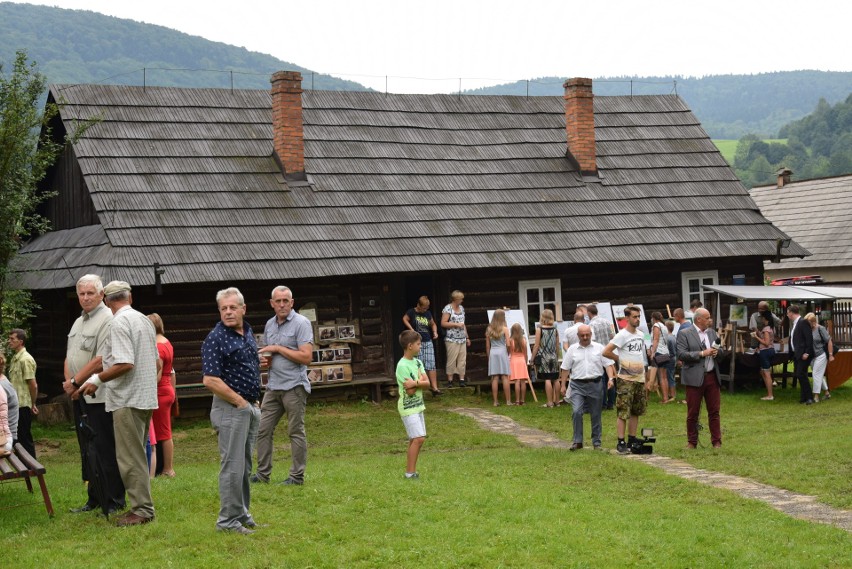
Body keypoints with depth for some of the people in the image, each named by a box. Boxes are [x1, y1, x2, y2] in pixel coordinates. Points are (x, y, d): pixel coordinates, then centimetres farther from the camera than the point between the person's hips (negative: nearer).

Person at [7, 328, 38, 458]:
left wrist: (33, 404, -9)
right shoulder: (15, 359, 14)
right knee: (20, 438, 13)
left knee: (25, 438, -3)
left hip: (23, 406, -9)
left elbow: (33, 385, -17)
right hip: (16, 405, 9)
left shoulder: (25, 359, -16)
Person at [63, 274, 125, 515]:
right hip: (79, 396, 9)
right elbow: (69, 357, 19)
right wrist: (68, 382, 1)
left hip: (99, 397, -9)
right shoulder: (78, 322, 17)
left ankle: (114, 502, 1)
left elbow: (101, 361, -19)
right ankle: (94, 499, 21)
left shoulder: (108, 320, -12)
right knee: (87, 450, 13)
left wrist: (75, 382, -13)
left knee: (106, 451, -5)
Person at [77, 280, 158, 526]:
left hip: (128, 400, -9)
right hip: (147, 398, 9)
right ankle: (142, 505, 18)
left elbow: (125, 364, -22)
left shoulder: (119, 323, -14)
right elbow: (156, 361, 19)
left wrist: (97, 379, -13)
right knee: (137, 455, 15)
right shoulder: (144, 320, 13)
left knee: (130, 457, -5)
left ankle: (142, 509, -3)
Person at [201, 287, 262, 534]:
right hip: (230, 408, -8)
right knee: (233, 466, -5)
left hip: (250, 406, 8)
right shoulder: (215, 338, -14)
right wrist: (240, 402, -15)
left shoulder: (248, 332, 11)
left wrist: (254, 403, 16)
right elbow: (210, 380, -21)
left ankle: (242, 513, 23)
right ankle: (228, 520, 2)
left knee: (245, 465, 14)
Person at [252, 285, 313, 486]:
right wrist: (266, 360, 3)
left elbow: (306, 357, -17)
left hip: (294, 386, -7)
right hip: (273, 386, 7)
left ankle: (297, 476, 6)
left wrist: (278, 349, -14)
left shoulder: (301, 323, -8)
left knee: (296, 432, 0)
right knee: (263, 429, 5)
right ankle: (263, 473, 14)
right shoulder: (270, 325, 14)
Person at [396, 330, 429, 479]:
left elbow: (427, 383, -2)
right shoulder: (402, 366, -17)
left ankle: (411, 471, 13)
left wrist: (415, 383, -17)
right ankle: (410, 472, -7)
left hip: (418, 405, 8)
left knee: (414, 440, 8)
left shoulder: (418, 362, 8)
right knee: (418, 438, -12)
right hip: (408, 407, -8)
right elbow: (410, 391, -20)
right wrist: (420, 381, -10)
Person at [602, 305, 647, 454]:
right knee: (623, 412, -6)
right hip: (625, 379, -7)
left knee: (636, 412, 12)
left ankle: (632, 440, 20)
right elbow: (606, 352, -18)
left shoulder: (641, 335, 12)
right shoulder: (622, 335, -11)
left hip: (639, 378, 7)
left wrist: (645, 375, 17)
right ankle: (621, 443, -3)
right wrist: (620, 359, -5)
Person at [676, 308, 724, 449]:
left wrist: (717, 351, -4)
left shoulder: (712, 332, 13)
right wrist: (702, 354, -18)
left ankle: (716, 441, 14)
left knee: (714, 411, 6)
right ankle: (692, 442, 14)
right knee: (692, 413, 4)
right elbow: (681, 355, -14)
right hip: (695, 378, -4)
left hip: (712, 376, 4)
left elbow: (721, 350, 20)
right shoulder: (684, 334, -5)